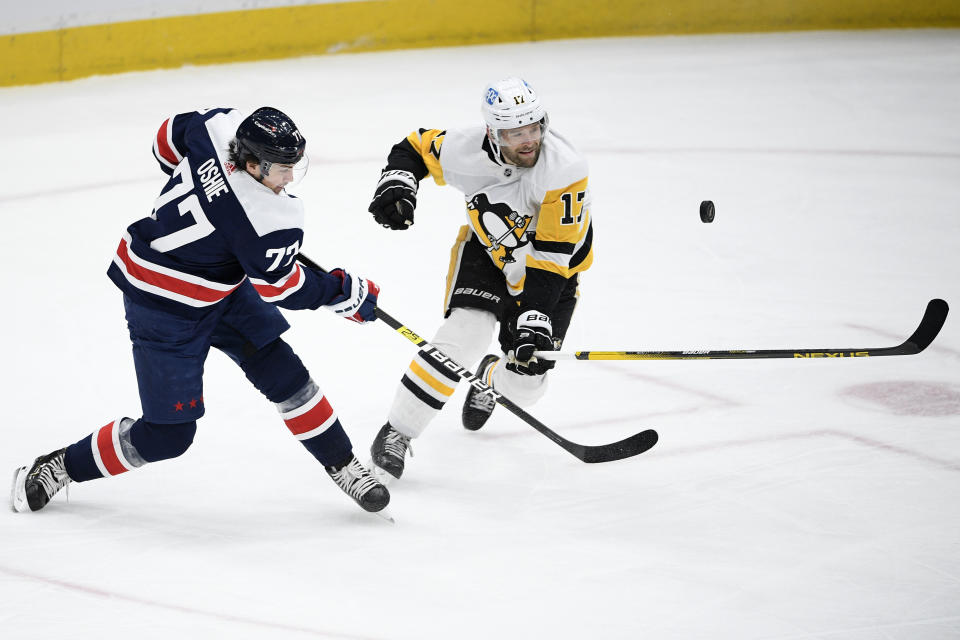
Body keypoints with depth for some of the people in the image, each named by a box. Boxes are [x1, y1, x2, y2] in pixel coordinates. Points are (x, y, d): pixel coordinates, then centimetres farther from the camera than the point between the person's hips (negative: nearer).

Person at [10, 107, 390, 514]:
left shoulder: (223, 126, -17)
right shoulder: (268, 221, -35)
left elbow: (169, 139, 6)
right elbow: (280, 288, -17)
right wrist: (348, 293, -4)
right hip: (166, 308, -9)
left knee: (283, 373, 4)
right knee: (167, 436, 0)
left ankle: (341, 465, 18)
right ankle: (58, 468, 19)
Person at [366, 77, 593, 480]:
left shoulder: (565, 170, -35)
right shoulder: (466, 152, -25)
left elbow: (551, 256, -35)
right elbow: (416, 148, -3)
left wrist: (535, 323, -40)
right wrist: (396, 184, -23)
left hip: (554, 267, -1)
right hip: (486, 251, 1)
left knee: (525, 384, -2)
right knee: (461, 339, -23)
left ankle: (492, 376, 38)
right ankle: (396, 433, -9)